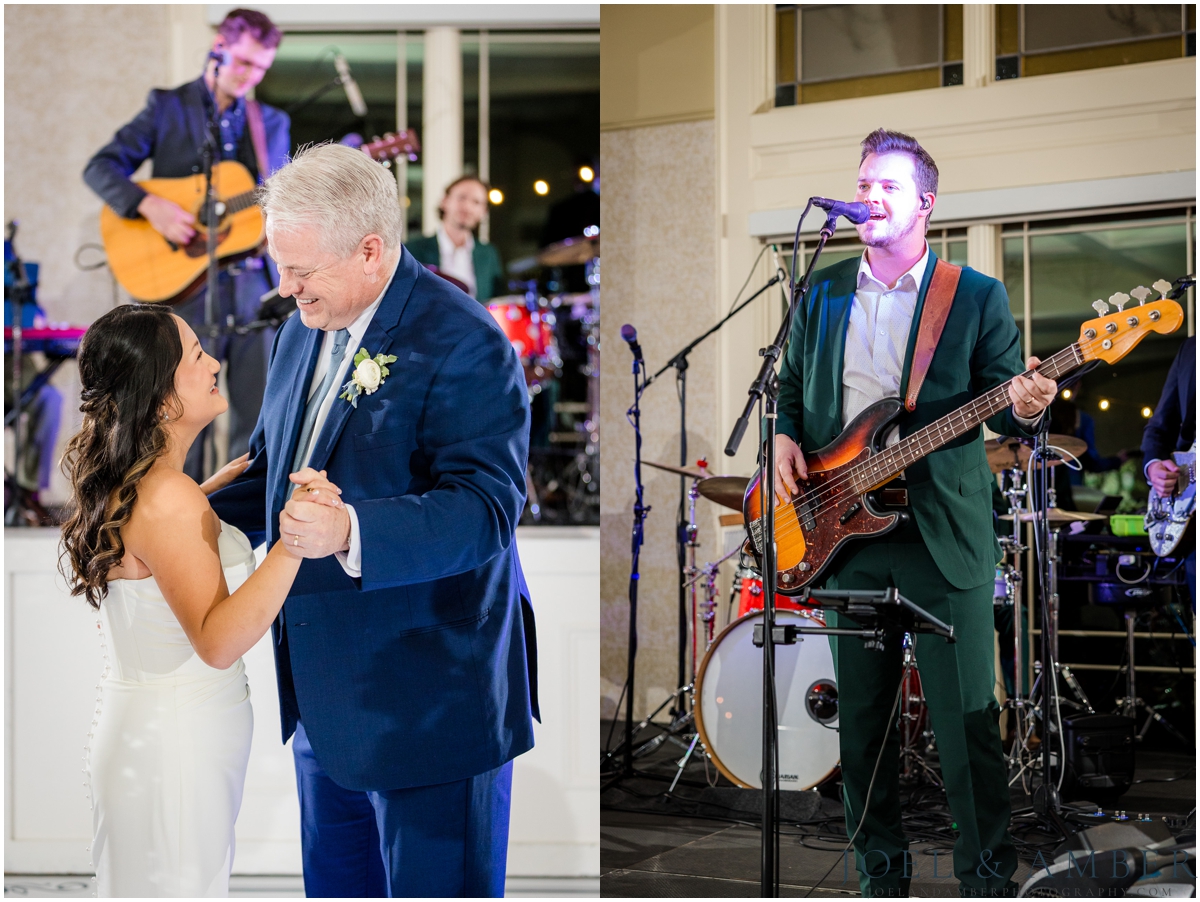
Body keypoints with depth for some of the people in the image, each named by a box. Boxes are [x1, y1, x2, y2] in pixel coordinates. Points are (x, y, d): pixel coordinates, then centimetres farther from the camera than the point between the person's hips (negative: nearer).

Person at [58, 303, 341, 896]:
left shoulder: (125, 483, 6)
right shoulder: (167, 497, -24)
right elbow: (217, 642, -31)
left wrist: (219, 484, 24)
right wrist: (292, 544, -41)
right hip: (174, 747, -10)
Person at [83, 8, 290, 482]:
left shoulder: (273, 123, 15)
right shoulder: (168, 107, 6)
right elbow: (100, 167, -1)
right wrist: (150, 205, -17)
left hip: (255, 286, 3)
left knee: (259, 412, 2)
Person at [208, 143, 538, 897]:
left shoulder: (464, 346, -19)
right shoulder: (307, 327, 9)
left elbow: (486, 511, -27)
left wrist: (353, 532, -41)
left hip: (429, 702, -8)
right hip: (327, 694, 8)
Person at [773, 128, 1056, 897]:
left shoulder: (979, 297, 1)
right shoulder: (822, 293, 12)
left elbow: (1006, 409, -1)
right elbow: (792, 387, 20)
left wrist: (1025, 410, -23)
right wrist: (786, 437, 0)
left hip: (945, 535, -3)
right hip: (845, 531, 4)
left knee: (967, 718, -3)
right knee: (863, 715, 9)